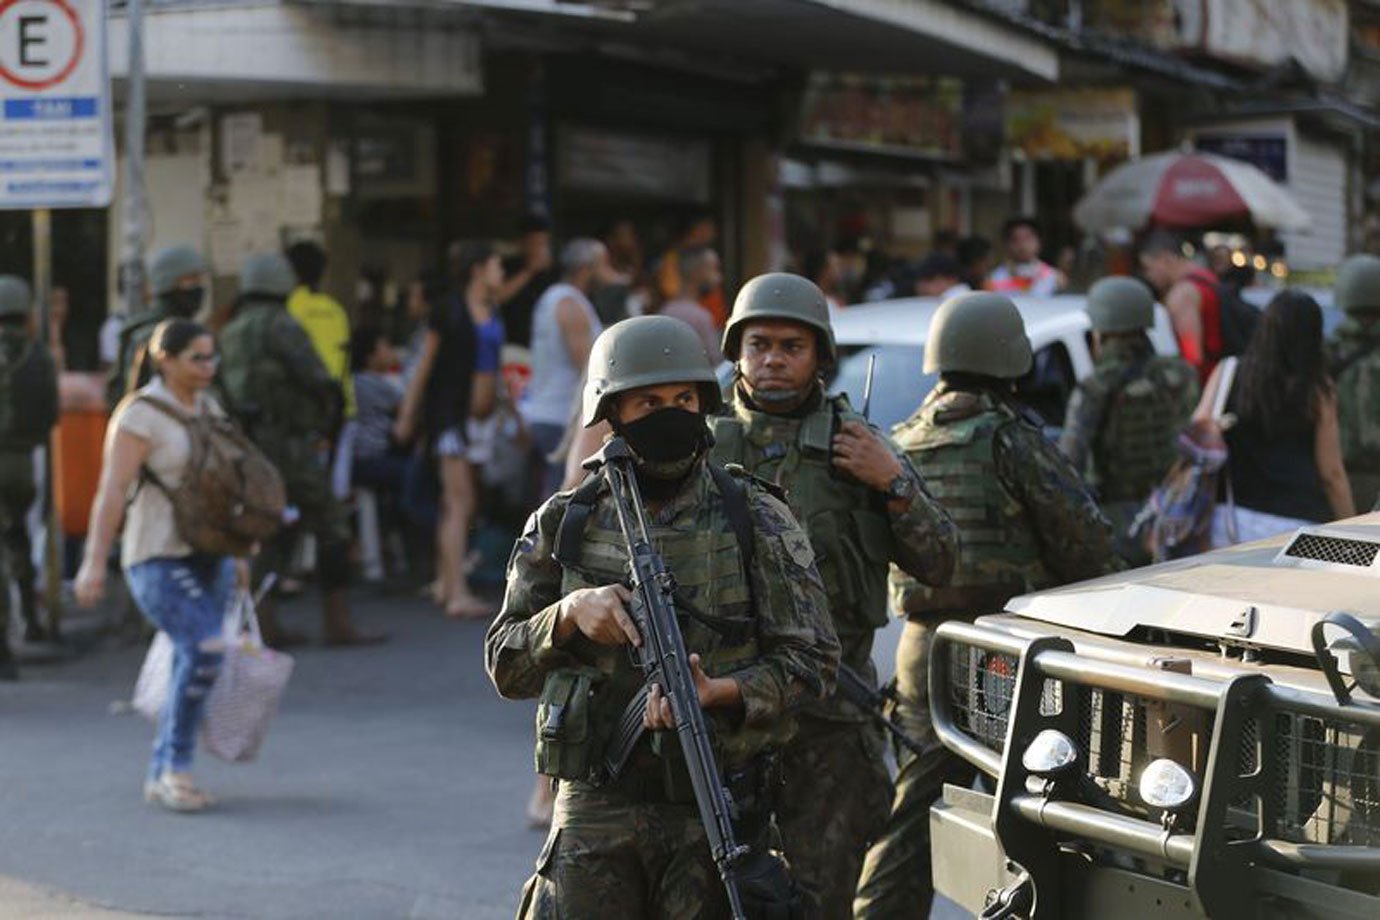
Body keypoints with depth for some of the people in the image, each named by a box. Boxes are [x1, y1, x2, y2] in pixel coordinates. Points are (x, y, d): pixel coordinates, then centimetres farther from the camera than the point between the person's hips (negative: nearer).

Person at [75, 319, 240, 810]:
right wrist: (94, 562, -23)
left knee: (193, 663, 6)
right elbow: (111, 490, -17)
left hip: (207, 555, 7)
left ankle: (161, 776, 17)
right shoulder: (141, 415, -11)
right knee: (204, 650, -22)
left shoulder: (208, 408, 12)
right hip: (158, 558, -7)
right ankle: (176, 766, -9)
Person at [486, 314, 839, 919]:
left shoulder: (757, 522, 1)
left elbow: (811, 660, -1)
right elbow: (506, 666, 9)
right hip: (592, 812, 1)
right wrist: (569, 614, -10)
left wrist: (717, 692, -18)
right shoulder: (563, 524, 6)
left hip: (715, 816, -1)